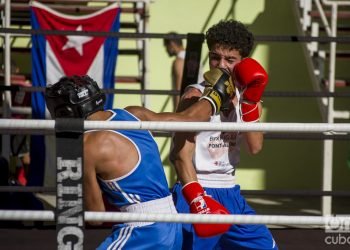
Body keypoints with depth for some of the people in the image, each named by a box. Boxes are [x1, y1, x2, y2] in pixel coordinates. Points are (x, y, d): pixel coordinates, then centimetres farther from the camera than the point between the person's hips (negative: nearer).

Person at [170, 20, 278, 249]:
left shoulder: (243, 97, 8)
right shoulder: (196, 96, -10)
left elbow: (255, 147, -4)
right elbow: (181, 153, -18)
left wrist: (250, 102, -12)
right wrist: (196, 198, -28)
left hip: (230, 193, 7)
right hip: (195, 192, -7)